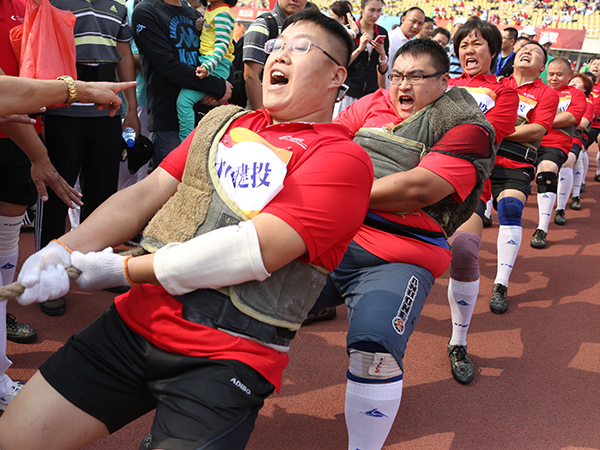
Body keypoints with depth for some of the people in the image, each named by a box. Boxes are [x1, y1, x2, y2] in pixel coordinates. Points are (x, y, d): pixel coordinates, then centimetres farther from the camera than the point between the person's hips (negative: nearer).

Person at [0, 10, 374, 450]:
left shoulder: (342, 158, -7)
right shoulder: (223, 121, 14)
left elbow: (256, 250, -16)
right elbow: (147, 193, 9)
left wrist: (122, 270, -10)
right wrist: (64, 250, -6)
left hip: (230, 357, -5)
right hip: (139, 319, 5)